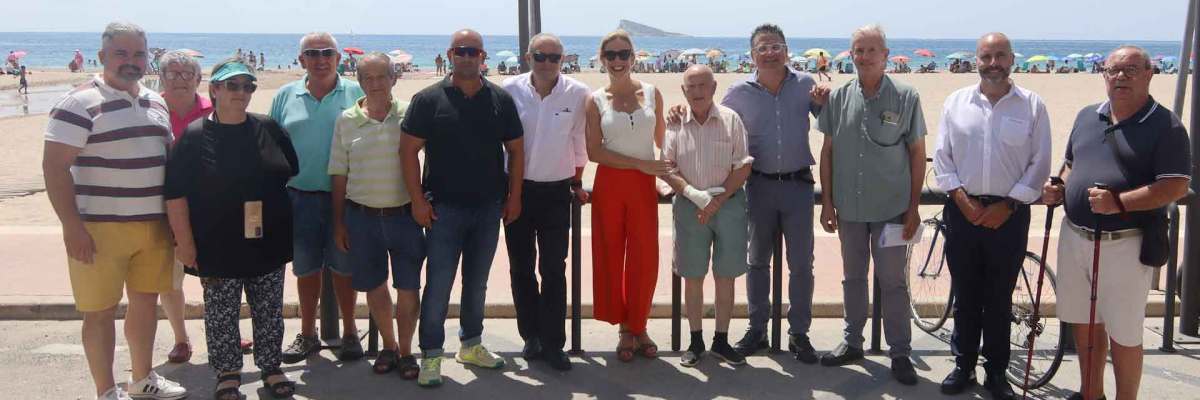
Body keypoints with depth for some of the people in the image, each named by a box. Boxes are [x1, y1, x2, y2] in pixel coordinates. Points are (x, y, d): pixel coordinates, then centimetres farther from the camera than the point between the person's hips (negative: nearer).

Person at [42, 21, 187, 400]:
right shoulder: (81, 103, -10)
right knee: (101, 310, 3)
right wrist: (72, 226, -19)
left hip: (154, 226, 7)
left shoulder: (155, 102, 11)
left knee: (145, 301, 16)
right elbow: (54, 166, -14)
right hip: (100, 229, -6)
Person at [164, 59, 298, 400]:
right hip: (217, 249, -3)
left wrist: (284, 227, 13)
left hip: (267, 244, 3)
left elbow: (293, 173, 13)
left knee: (269, 312, 12)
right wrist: (184, 242, -10)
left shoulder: (269, 129, 3)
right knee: (221, 315, 8)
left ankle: (270, 367, 28)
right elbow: (176, 194, -8)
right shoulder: (195, 136, -6)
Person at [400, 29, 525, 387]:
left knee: (477, 282, 14)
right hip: (444, 208, -3)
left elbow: (515, 150, 8)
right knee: (438, 284, -2)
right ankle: (431, 356, 7)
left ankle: (471, 344, 29)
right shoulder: (428, 99, -4)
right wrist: (418, 200, -9)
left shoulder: (501, 100, 4)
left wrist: (514, 196, 3)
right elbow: (409, 150, -4)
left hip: (489, 208, 3)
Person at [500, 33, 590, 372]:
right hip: (517, 188, 1)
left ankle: (553, 343, 8)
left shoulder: (578, 93, -8)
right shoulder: (510, 89, -7)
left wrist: (577, 183, 12)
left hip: (557, 191, -1)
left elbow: (579, 141, 4)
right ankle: (531, 336, 23)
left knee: (554, 270, 1)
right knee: (521, 267, 9)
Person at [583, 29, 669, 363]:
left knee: (645, 260, 3)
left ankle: (639, 327, 20)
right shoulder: (596, 100, 0)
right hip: (609, 184, -1)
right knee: (612, 258, 5)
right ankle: (625, 329, 19)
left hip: (644, 185, 1)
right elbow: (594, 151, -8)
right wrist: (640, 163, -13)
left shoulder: (651, 93, 5)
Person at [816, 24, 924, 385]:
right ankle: (852, 343, 29)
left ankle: (900, 353, 15)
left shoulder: (905, 97, -5)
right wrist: (827, 202, 3)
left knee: (893, 281, 3)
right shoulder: (838, 97, 2)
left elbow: (917, 152, -1)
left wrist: (913, 207, -4)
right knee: (853, 277, 15)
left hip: (891, 208, -3)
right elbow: (827, 150, 7)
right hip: (849, 207, 3)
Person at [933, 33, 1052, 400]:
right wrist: (961, 197, -8)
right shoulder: (957, 102, 5)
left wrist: (1008, 205, -8)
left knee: (1000, 299, 7)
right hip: (962, 211, 1)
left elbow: (1039, 163, -1)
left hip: (1008, 214, -1)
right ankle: (963, 366, 22)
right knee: (965, 295, 10)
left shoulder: (1032, 105, 1)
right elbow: (941, 156, 4)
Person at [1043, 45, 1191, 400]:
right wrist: (1058, 189, 0)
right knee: (1083, 323, 17)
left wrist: (1119, 202, -26)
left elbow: (1176, 186, -15)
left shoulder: (1165, 126, -9)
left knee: (1123, 335, 3)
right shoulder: (1086, 116, 10)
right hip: (1075, 237, 6)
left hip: (1125, 246, -6)